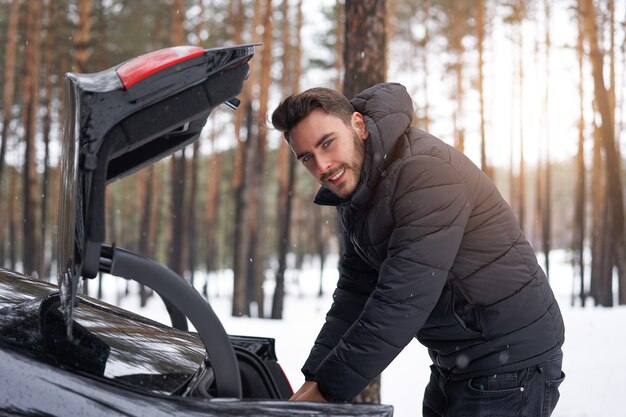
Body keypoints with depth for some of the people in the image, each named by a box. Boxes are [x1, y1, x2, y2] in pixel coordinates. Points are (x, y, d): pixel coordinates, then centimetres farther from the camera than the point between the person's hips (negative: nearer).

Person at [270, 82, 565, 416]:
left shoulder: (425, 173, -25)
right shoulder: (353, 189, 5)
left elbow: (401, 303, -29)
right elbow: (354, 294, 6)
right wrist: (313, 379, -4)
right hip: (454, 362, 9)